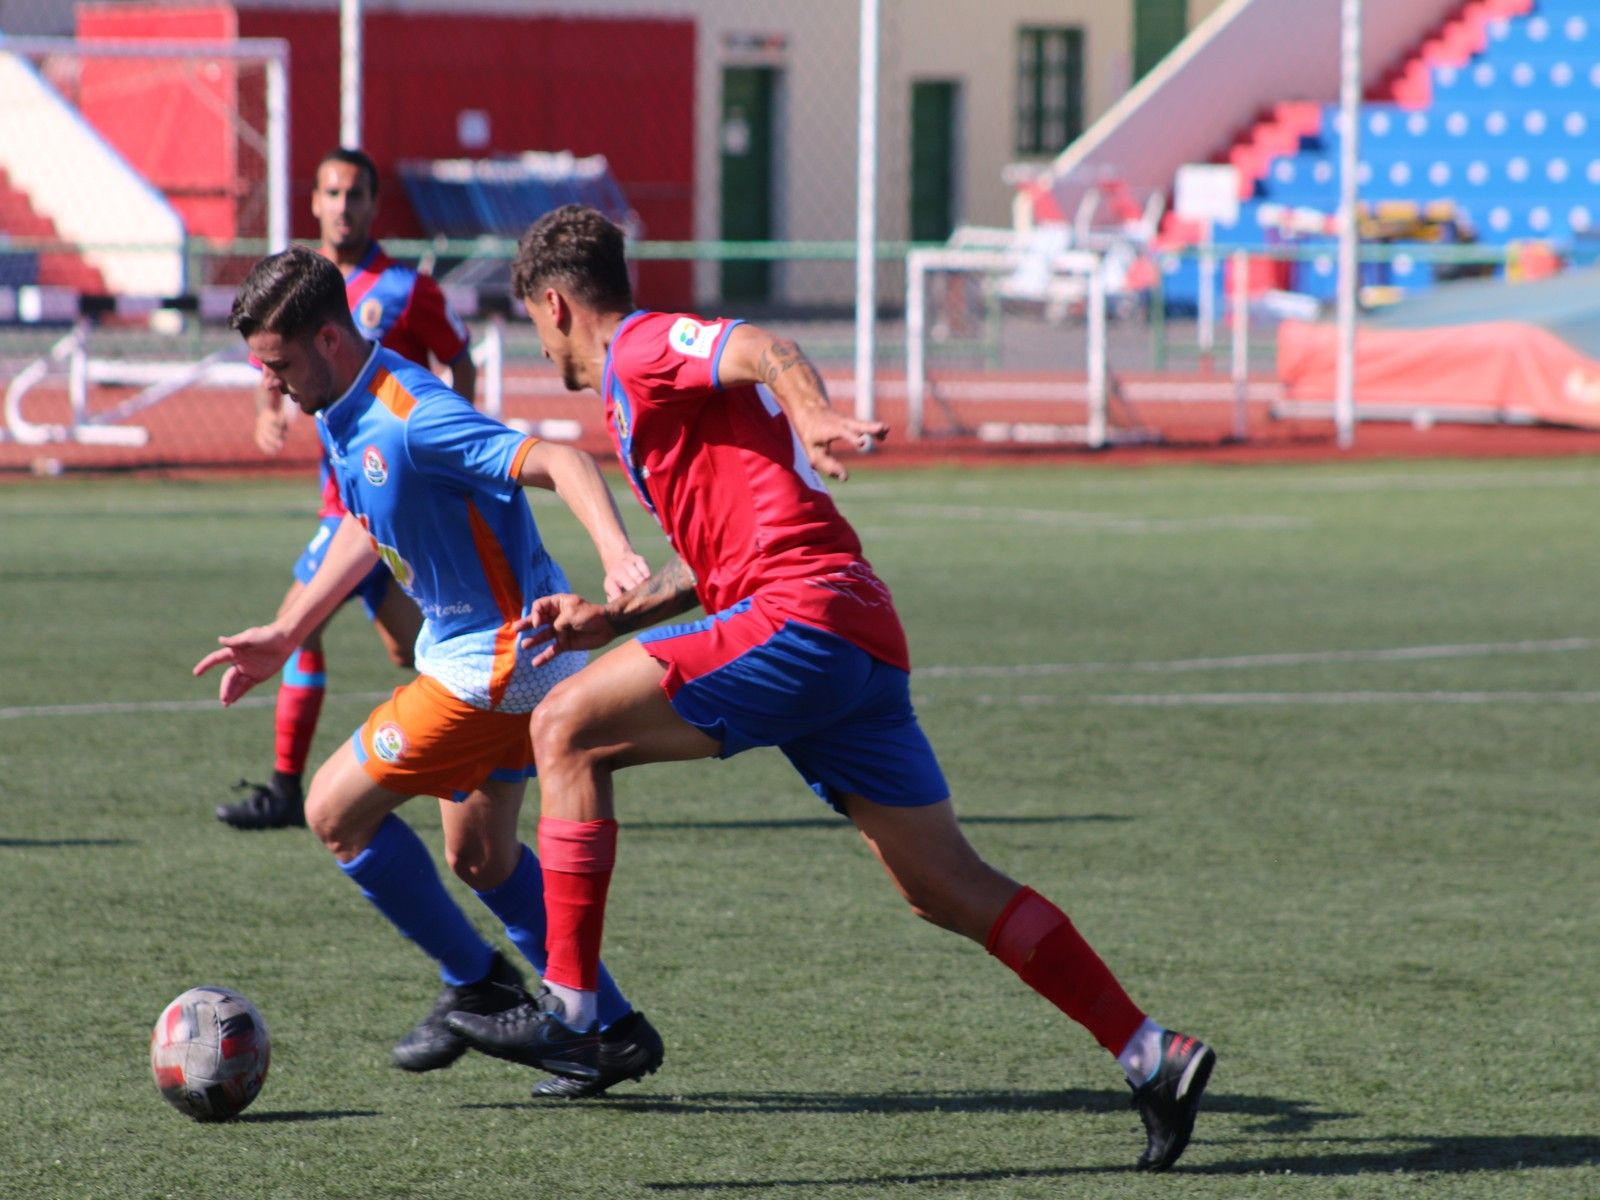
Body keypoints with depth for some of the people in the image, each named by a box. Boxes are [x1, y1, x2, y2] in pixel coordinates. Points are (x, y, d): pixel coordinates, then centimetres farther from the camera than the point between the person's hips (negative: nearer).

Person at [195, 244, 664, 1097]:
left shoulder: (412, 420, -26)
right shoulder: (340, 418, 4)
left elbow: (557, 461, -34)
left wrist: (617, 556, -50)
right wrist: (284, 636, 21)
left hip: (496, 659, -10)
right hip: (473, 645, 10)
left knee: (336, 810, -4)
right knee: (480, 856, 20)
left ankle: (476, 985, 9)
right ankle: (614, 1029, 26)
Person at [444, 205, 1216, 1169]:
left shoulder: (642, 348, 1)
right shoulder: (656, 377, 30)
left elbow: (766, 351, -21)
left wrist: (813, 418, -40)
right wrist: (611, 619, 28)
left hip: (800, 620, -10)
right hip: (866, 646, 10)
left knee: (569, 728, -8)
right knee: (948, 887, 7)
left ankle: (570, 1008, -12)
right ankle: (1153, 1055, 4)